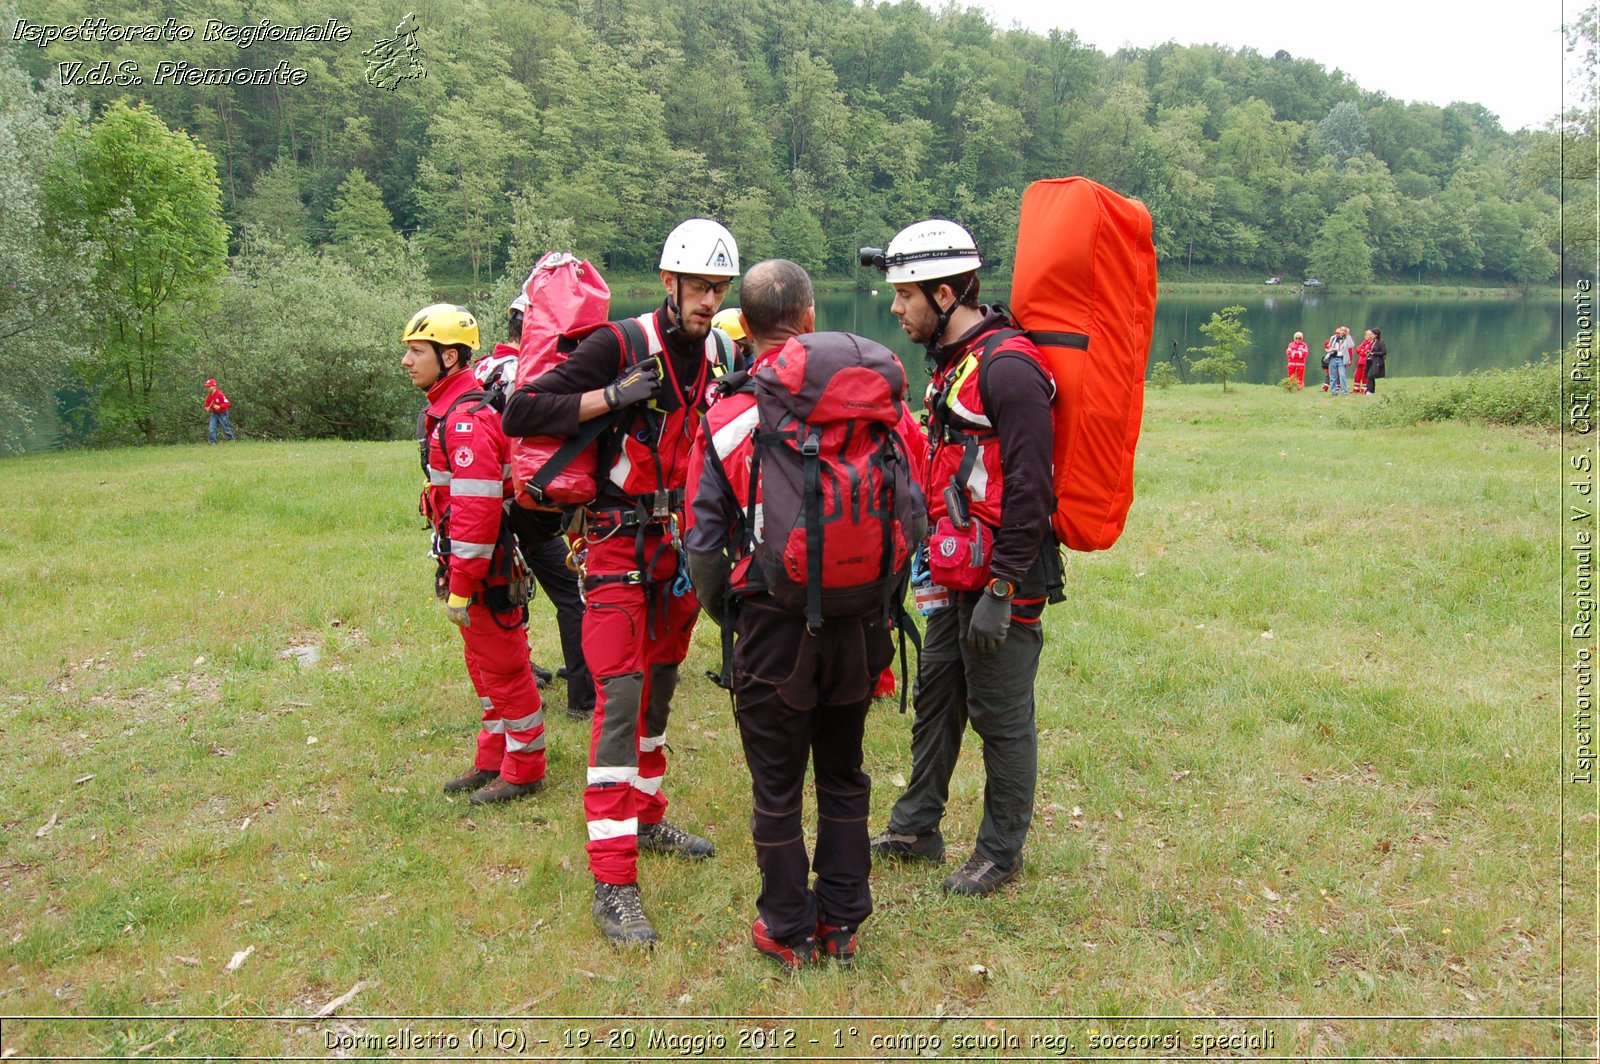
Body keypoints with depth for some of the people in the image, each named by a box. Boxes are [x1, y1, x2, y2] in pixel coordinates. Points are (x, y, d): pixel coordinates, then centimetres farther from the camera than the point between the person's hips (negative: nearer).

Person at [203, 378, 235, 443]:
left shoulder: (220, 394, -21)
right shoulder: (209, 396, 0)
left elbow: (227, 403, -23)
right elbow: (207, 404, 15)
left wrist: (219, 407, -34)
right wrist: (207, 408, -7)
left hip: (222, 414, -6)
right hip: (214, 414, 6)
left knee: (226, 428, 7)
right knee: (211, 429, -7)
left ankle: (231, 440, 27)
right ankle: (213, 442, -2)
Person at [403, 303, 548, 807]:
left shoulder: (467, 419, -22)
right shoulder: (443, 411, 12)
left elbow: (477, 510, -27)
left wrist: (460, 587, -23)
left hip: (484, 567, -10)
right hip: (465, 562, 10)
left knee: (503, 667, 2)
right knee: (483, 664, 19)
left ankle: (523, 770, 15)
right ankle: (493, 759, 33)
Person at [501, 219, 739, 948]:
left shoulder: (721, 357, 7)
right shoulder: (622, 344, -13)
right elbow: (521, 412, -16)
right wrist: (610, 397, -24)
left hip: (679, 544, 7)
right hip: (619, 543, -6)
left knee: (660, 688, 17)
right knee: (620, 696, -12)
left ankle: (647, 817, 36)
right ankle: (612, 884, -9)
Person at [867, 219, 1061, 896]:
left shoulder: (1008, 369, -18)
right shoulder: (953, 364, 14)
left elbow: (1029, 490, -22)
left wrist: (1001, 592, -22)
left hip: (1005, 575, -10)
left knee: (1001, 714, 3)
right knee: (936, 694, 18)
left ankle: (1001, 852, 20)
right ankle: (916, 828, 33)